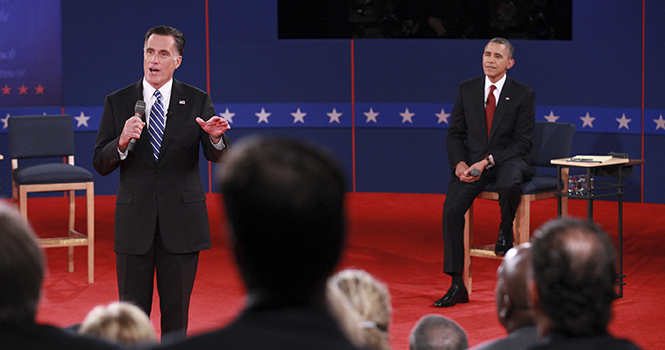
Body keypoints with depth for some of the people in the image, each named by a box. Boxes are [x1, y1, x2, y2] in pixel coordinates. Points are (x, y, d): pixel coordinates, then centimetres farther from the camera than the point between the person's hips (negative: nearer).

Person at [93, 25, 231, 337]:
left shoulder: (197, 101, 2)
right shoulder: (117, 102, 2)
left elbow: (219, 158, -5)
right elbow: (100, 164, -1)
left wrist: (215, 138, -28)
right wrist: (122, 142, -21)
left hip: (181, 220, 0)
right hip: (134, 221, 0)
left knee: (177, 310, 7)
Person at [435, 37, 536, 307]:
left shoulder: (523, 94, -3)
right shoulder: (467, 90, 7)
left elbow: (522, 142, -7)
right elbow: (455, 133, 9)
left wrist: (487, 162, -18)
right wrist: (459, 163, -11)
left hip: (507, 160, -3)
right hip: (471, 161, 3)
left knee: (508, 185, -40)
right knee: (452, 208, -23)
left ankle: (505, 231, -3)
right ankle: (457, 285, -17)